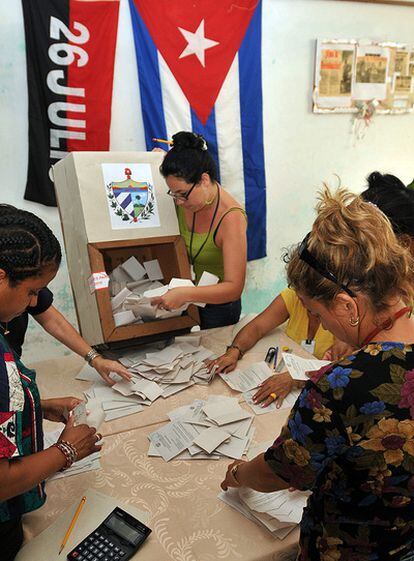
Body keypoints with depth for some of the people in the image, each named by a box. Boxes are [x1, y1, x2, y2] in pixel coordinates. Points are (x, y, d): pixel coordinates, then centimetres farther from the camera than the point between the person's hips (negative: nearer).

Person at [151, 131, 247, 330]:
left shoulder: (230, 218, -29)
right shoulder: (184, 202, -11)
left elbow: (234, 287, -33)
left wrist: (185, 294, -46)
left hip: (218, 307, -6)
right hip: (188, 300, 6)